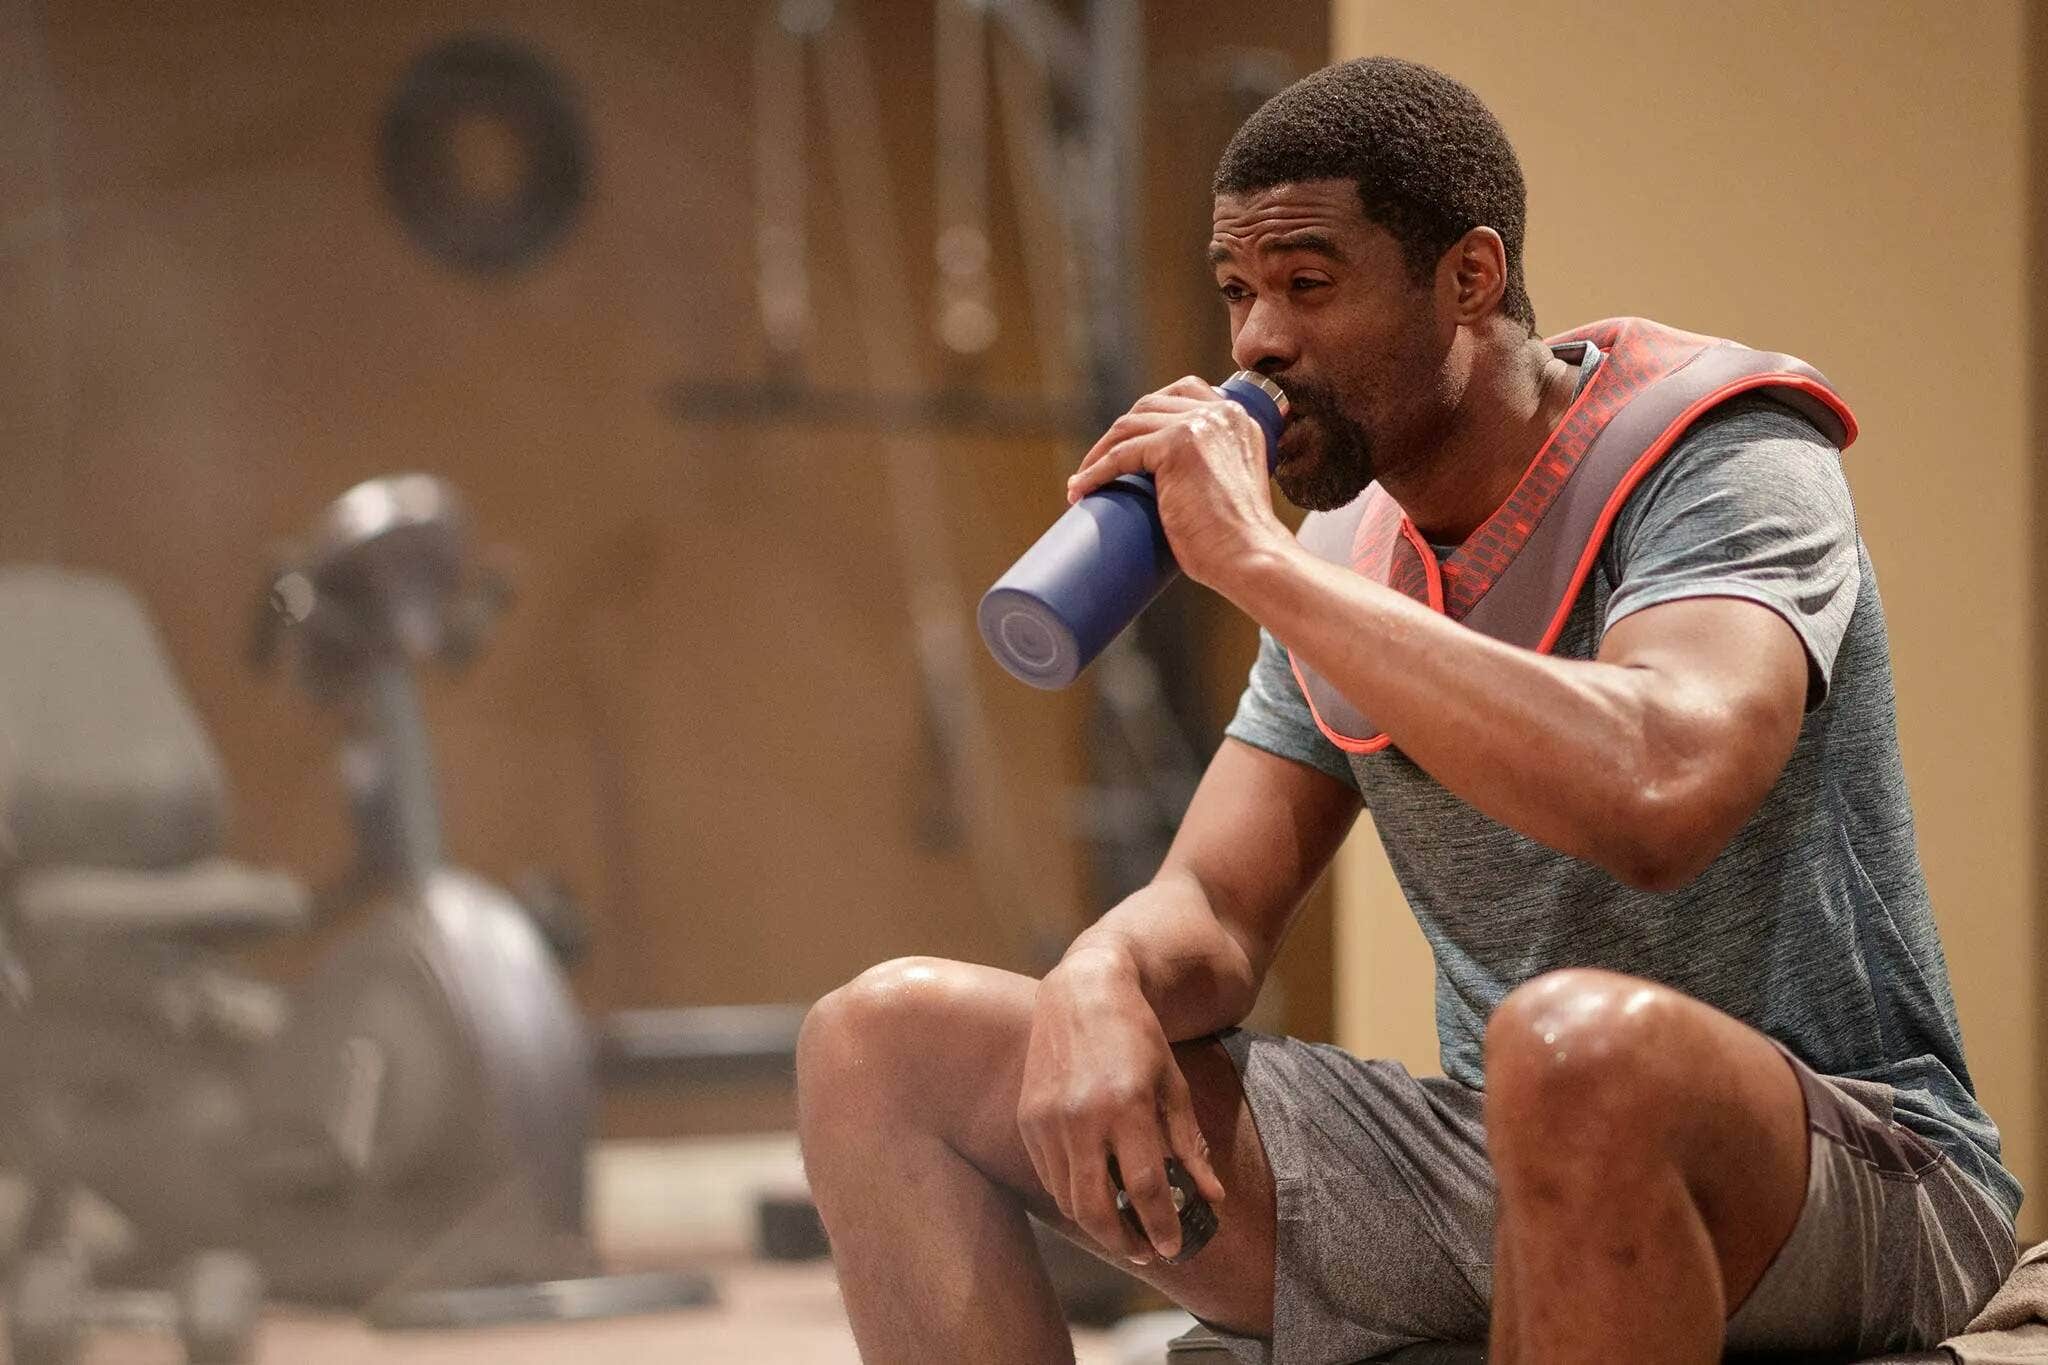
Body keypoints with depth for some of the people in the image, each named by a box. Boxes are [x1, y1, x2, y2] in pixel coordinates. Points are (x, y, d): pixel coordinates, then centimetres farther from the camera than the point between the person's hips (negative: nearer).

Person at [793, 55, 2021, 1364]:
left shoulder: (1719, 466, -13)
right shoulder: (1339, 565, 10)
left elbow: (1657, 799, -35)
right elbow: (1214, 911, 10)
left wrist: (1258, 561, -27)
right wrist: (1100, 979, -17)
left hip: (1853, 1173, -7)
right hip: (1486, 1162, 7)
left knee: (1581, 1041, -45)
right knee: (886, 1038, -1)